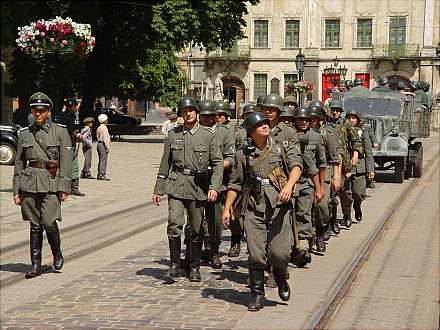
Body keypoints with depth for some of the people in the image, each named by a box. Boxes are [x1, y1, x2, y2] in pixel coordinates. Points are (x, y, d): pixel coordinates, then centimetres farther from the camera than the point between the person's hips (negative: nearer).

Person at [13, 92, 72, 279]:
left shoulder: (60, 131, 1)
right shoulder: (25, 134, 9)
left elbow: (66, 162, -2)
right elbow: (19, 164, 11)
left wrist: (64, 187, -10)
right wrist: (16, 190, 7)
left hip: (51, 183, -3)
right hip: (29, 183, 3)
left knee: (49, 222, -14)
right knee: (34, 225, 5)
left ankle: (57, 254, 13)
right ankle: (35, 265, 12)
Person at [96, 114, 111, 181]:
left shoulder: (99, 128, 16)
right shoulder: (104, 128, -14)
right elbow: (105, 139, -18)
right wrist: (108, 147, -17)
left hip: (99, 144, 10)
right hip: (103, 145, -10)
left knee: (101, 160, 13)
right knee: (103, 160, -8)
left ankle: (99, 175, 17)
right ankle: (102, 174, -10)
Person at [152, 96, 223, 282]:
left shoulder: (208, 136, 3)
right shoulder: (173, 135, 8)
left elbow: (218, 163, 1)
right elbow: (165, 164, 12)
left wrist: (214, 187, -12)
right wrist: (158, 189, 11)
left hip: (198, 186, 0)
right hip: (176, 184, 0)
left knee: (197, 229, 5)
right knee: (174, 223, -14)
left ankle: (194, 268, 18)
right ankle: (175, 264, -1)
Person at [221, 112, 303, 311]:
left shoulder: (282, 147, 7)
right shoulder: (244, 154, 11)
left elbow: (296, 164, -8)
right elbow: (235, 183, 16)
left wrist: (289, 186, -26)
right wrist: (227, 209, 10)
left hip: (278, 206, -1)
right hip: (254, 207, 1)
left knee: (279, 253, -7)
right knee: (255, 255, -2)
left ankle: (281, 280, 25)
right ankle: (257, 295, 12)